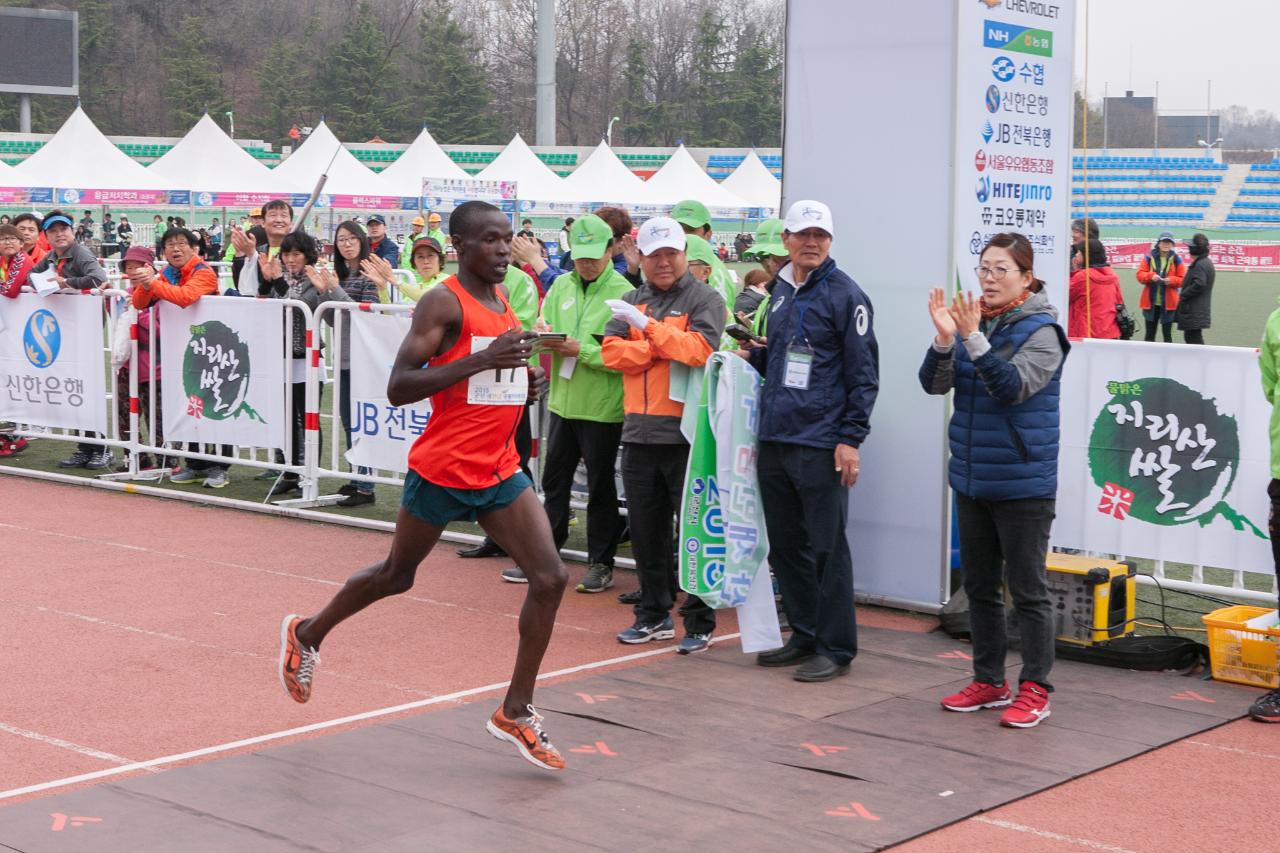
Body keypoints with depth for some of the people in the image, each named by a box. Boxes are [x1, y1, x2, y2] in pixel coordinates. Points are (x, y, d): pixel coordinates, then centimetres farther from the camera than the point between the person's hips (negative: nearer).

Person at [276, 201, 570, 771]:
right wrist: (482, 359, -29)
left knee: (550, 578, -6)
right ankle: (307, 634, 39)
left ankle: (516, 713, 4)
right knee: (397, 575, 12)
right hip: (442, 469, -7)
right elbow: (398, 388, -22)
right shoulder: (443, 303, -14)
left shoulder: (503, 301, 11)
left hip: (499, 469, 7)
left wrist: (526, 381, 5)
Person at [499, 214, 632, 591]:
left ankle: (601, 564, 17)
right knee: (554, 481, 13)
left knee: (600, 487, 6)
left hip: (602, 407, -6)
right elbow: (543, 328, 7)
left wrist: (581, 349, -23)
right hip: (563, 401, 6)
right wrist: (544, 336, -16)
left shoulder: (623, 293, -12)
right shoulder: (562, 285, 7)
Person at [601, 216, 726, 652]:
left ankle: (699, 621, 6)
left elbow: (699, 349, -18)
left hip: (687, 433, -5)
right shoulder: (632, 300, 14)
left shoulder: (705, 299, -1)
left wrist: (647, 327, -19)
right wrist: (662, 347, -12)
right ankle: (654, 614, 23)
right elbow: (611, 352, 0)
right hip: (639, 432, 5)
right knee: (646, 530, 11)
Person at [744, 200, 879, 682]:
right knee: (785, 545, 13)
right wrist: (752, 356, 6)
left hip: (820, 444, -7)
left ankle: (836, 648, 6)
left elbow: (863, 373, -10)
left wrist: (851, 438, -15)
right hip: (774, 440, 7)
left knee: (826, 547, -2)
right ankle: (805, 636, 25)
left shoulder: (845, 295, -7)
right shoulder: (782, 291, 14)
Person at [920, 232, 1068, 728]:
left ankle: (1035, 690, 8)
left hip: (1022, 482, -7)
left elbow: (1012, 386, -23)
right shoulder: (972, 320, 5)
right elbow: (934, 384, -2)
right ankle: (989, 682, 25)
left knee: (1027, 590, 0)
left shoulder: (1040, 331, -11)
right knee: (980, 586, 14)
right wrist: (944, 339, -19)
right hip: (972, 478, 7)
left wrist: (974, 338, -30)